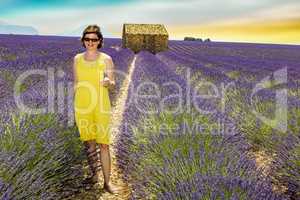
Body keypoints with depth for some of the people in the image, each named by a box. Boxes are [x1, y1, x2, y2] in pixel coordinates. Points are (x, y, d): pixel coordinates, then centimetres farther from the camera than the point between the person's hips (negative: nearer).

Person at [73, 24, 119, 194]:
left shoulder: (106, 59, -5)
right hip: (82, 107, 3)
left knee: (103, 144, -2)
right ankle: (95, 174, 34)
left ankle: (107, 182, 13)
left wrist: (108, 82, -25)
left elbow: (112, 86, -2)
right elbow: (76, 84, 11)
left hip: (101, 107, -3)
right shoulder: (77, 59, 5)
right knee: (89, 143, 14)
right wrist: (74, 106, 12)